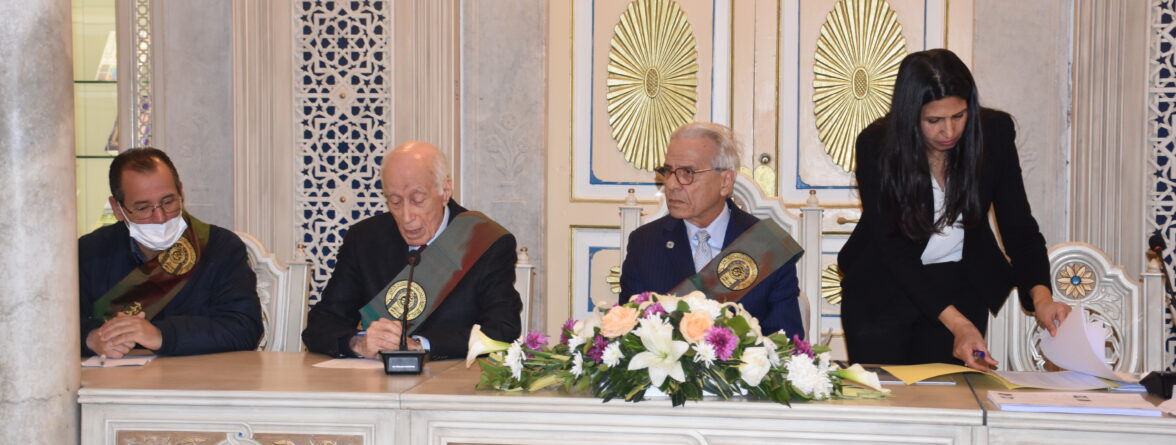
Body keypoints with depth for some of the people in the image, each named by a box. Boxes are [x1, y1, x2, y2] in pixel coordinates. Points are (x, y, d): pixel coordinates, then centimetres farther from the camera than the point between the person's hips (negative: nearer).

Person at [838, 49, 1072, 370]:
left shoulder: (995, 131, -14)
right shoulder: (876, 145, -21)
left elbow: (1019, 226, -10)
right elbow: (892, 248, -22)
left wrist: (1040, 295, -29)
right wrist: (956, 322, -32)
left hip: (960, 284, 2)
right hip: (883, 287, -2)